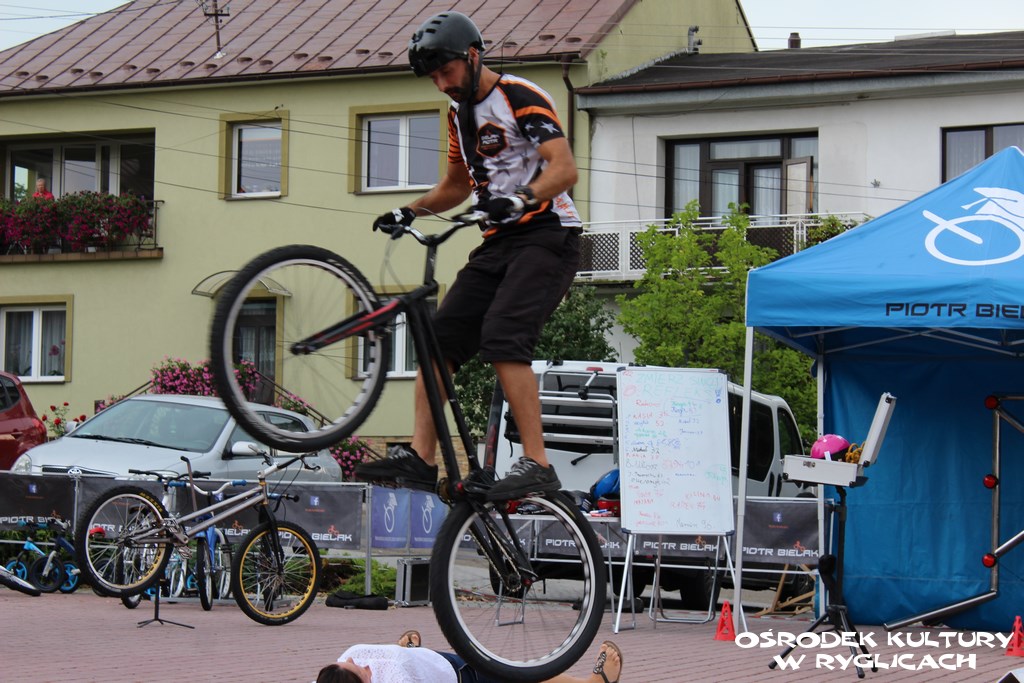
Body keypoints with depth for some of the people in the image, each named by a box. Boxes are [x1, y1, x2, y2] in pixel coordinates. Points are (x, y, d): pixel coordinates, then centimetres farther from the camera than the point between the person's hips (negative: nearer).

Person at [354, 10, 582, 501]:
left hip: (548, 236, -9)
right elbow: (457, 186, 32)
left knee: (502, 339, -26)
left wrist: (520, 199, -39)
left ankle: (537, 466, -26)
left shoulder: (519, 96, -9)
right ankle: (420, 458, -4)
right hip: (499, 242, 9)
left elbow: (564, 168, -22)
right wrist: (409, 212, 15)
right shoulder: (460, 114, 17)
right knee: (440, 337, -4)